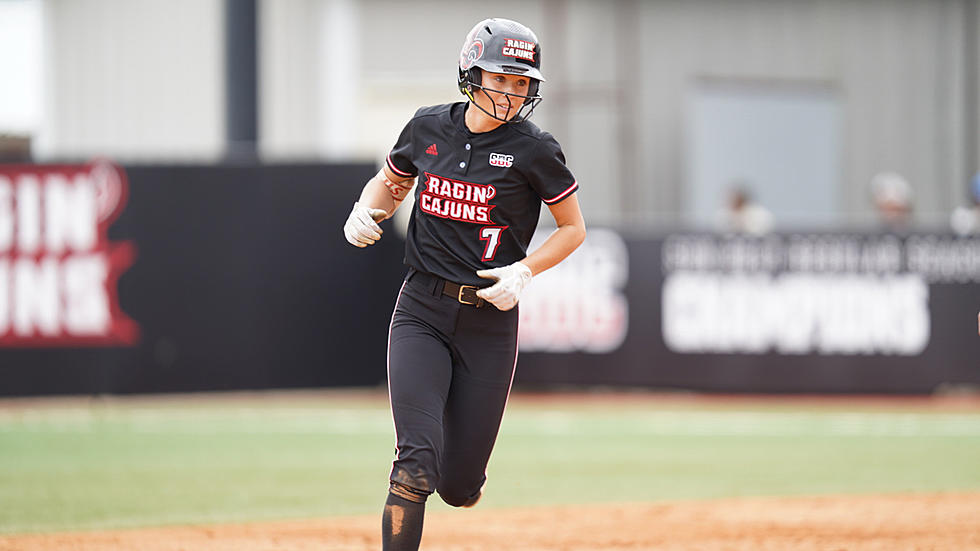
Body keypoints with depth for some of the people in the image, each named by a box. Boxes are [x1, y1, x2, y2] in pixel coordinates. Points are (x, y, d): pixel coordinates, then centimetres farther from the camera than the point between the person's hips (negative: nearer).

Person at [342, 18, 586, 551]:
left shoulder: (533, 150, -6)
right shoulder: (428, 128, 2)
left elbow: (573, 228, 3)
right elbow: (391, 181, 21)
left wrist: (523, 271, -12)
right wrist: (367, 208, -1)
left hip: (489, 322, -1)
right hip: (421, 313, 1)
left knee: (459, 488, 4)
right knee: (416, 464, -19)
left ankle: (462, 466, 42)